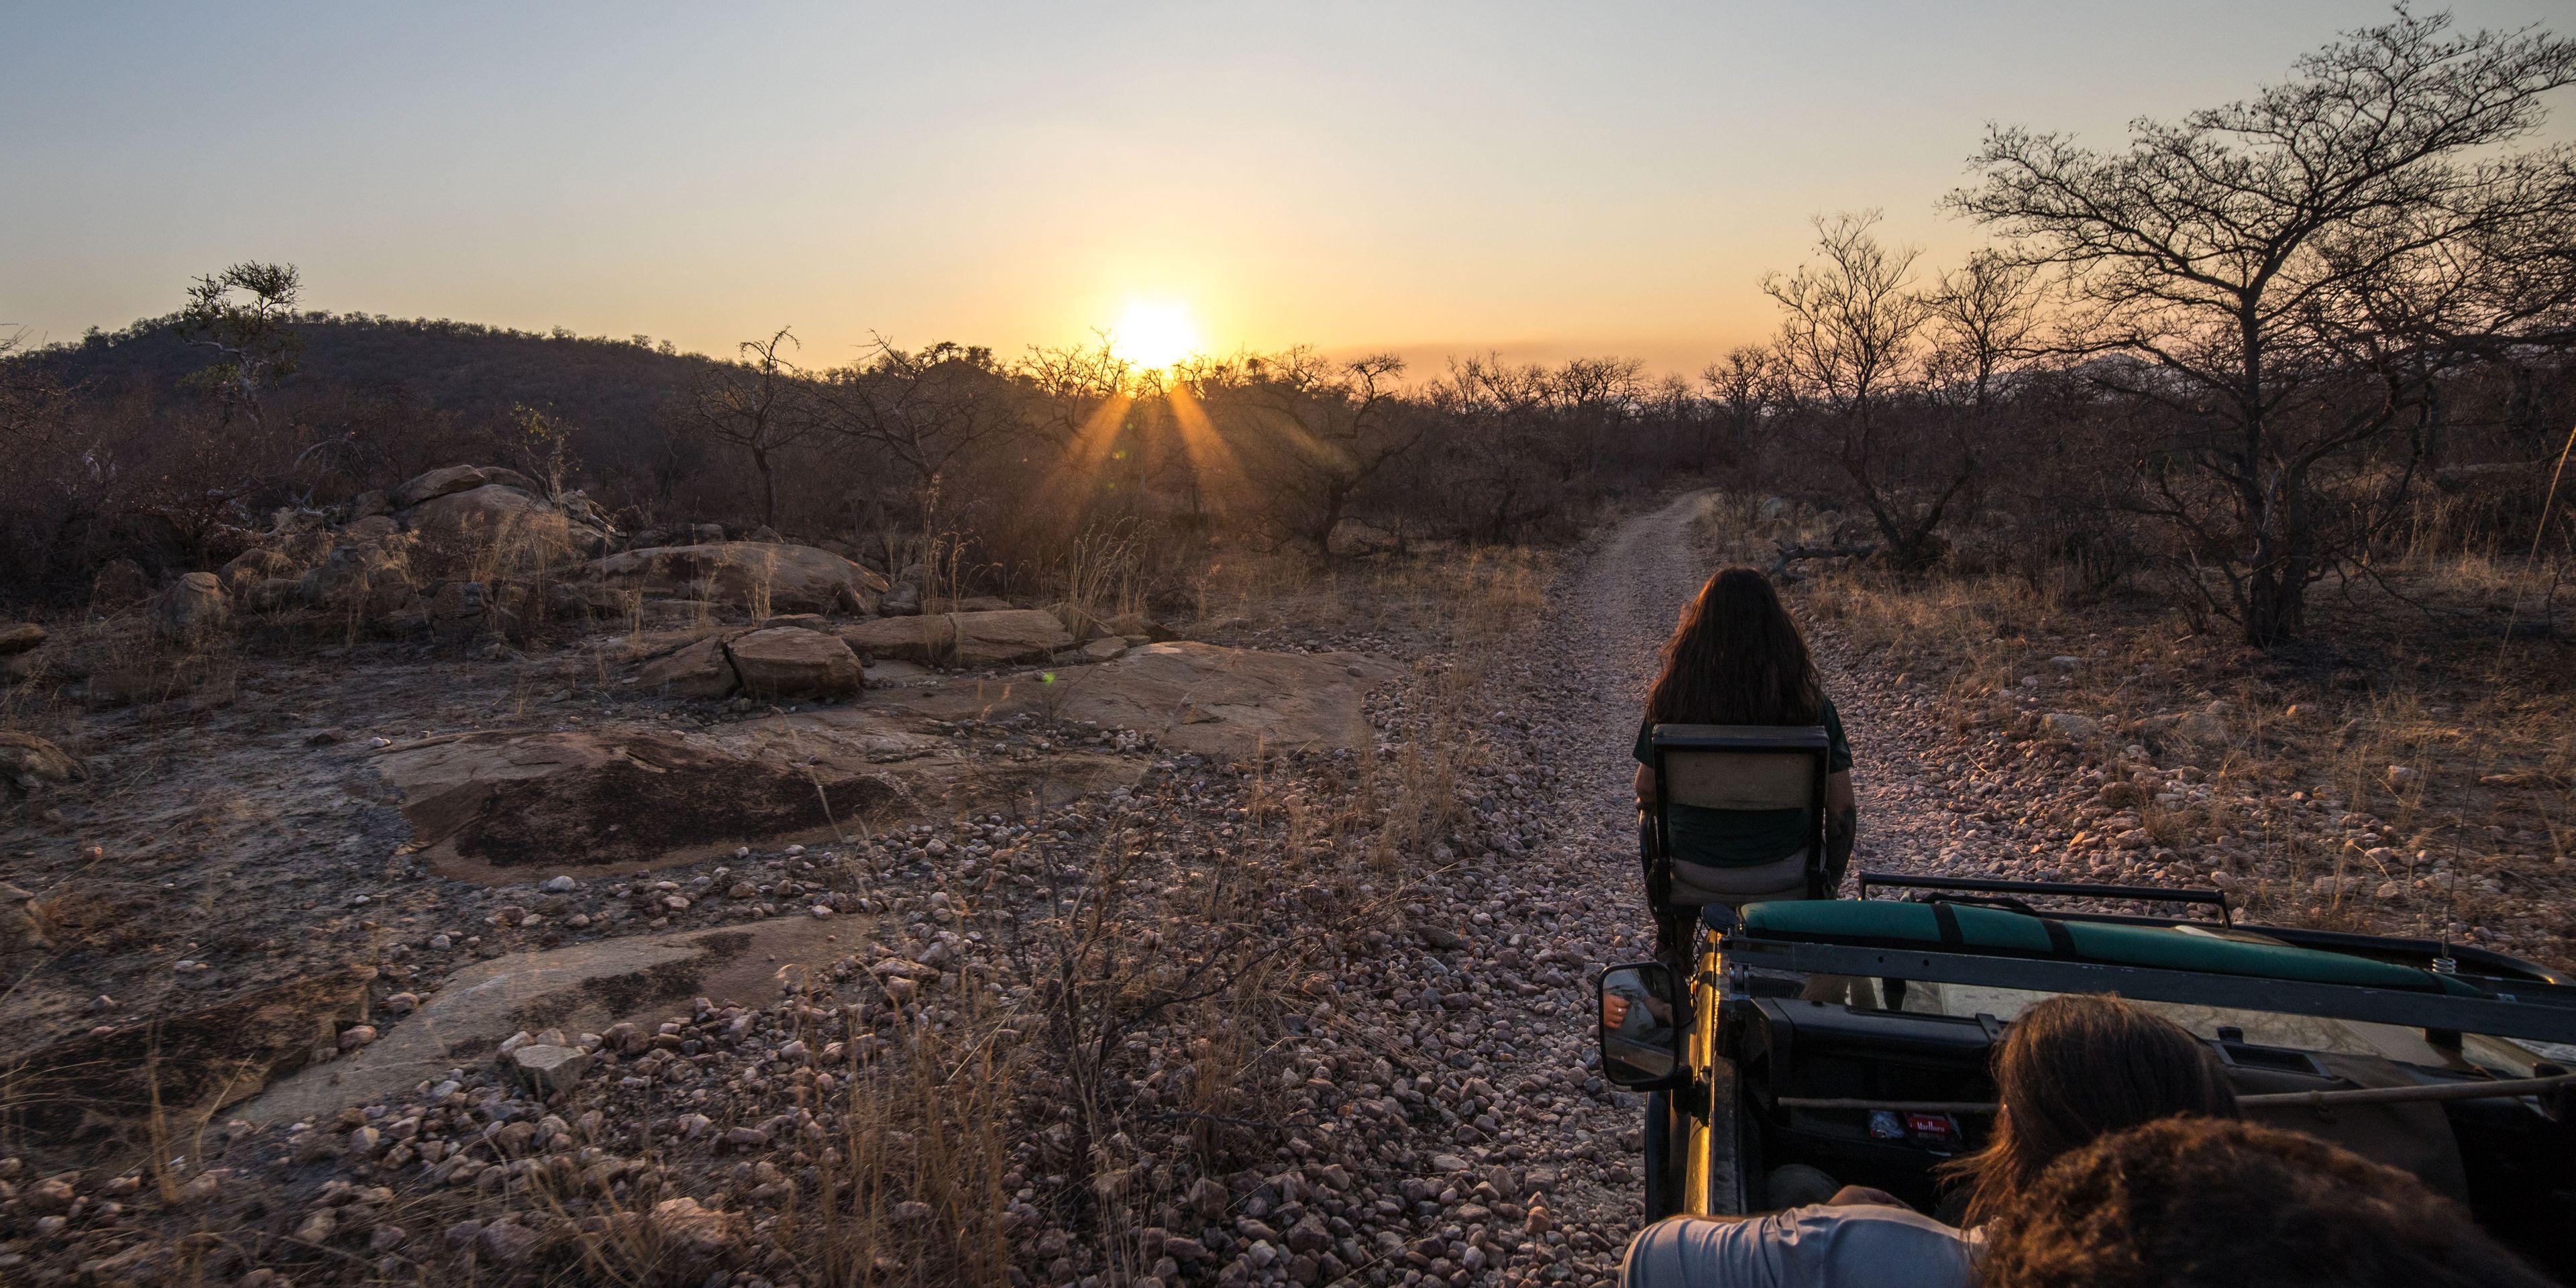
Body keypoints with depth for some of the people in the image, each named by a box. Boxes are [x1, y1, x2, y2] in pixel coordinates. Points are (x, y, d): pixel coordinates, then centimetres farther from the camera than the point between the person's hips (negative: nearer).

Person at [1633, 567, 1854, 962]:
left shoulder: (1672, 697, -16)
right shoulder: (1809, 704, -15)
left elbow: (1647, 792, -7)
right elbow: (1842, 810, -9)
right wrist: (1828, 887, 8)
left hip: (1691, 879, 0)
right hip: (1783, 881, 1)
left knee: (1648, 815, 33)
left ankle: (1672, 956, 46)